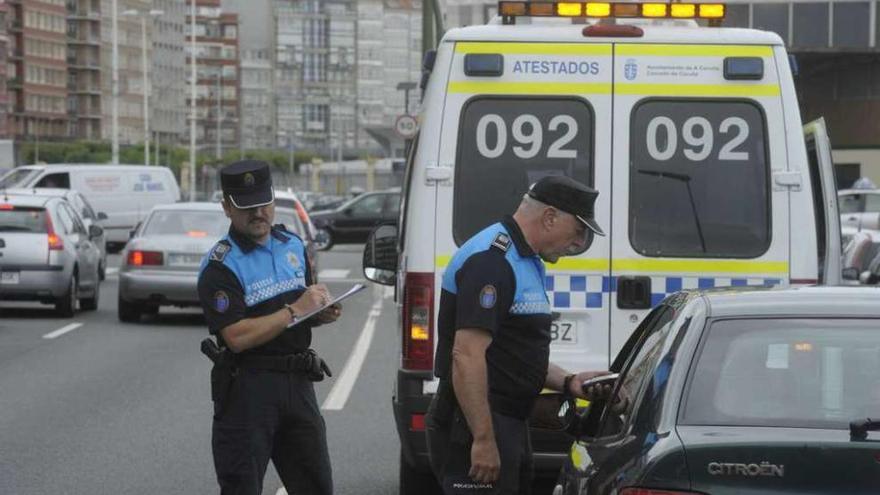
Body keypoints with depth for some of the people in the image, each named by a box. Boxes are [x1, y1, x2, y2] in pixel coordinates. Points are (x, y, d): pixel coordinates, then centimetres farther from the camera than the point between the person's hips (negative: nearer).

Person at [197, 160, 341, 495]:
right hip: (247, 388, -7)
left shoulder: (293, 246, 12)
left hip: (298, 382, 7)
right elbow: (238, 337, -21)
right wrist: (295, 310, -19)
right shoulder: (220, 266, -11)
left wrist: (322, 313, 2)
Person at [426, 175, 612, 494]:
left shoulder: (526, 262, 17)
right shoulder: (491, 261, -17)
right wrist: (484, 440, -27)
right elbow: (466, 356, -25)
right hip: (475, 428, -11)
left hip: (508, 426, 11)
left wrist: (567, 383, 12)